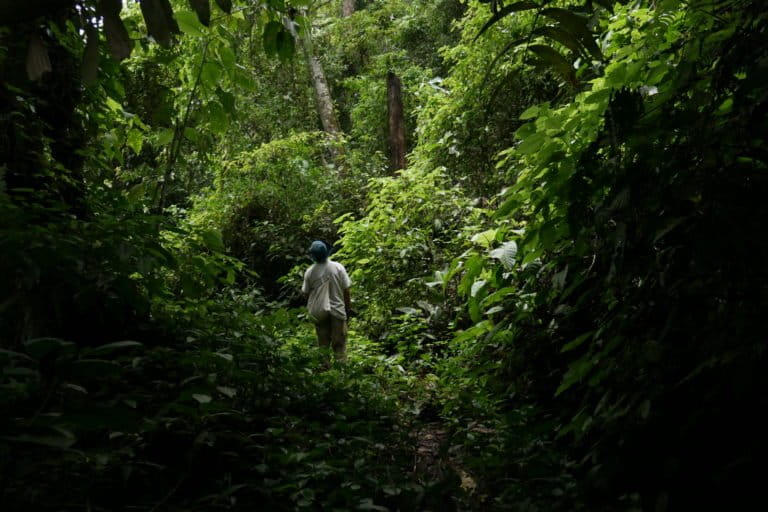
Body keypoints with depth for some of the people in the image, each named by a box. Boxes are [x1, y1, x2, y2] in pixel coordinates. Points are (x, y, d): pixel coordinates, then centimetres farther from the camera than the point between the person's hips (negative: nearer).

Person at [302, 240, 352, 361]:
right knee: (339, 342, 7)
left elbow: (305, 293, -1)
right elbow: (346, 289, -6)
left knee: (323, 342, 15)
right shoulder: (338, 267, -10)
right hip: (337, 310, -1)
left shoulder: (310, 272, -9)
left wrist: (310, 304, 19)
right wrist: (348, 306, 6)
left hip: (318, 311, 1)